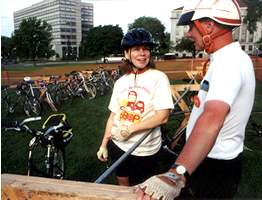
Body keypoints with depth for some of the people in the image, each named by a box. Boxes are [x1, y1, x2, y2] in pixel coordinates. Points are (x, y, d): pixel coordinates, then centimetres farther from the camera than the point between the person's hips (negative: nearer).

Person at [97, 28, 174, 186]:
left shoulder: (158, 77, -12)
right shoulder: (121, 82, 3)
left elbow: (162, 117, -18)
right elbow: (113, 115, 7)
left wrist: (129, 129, -18)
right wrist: (104, 144, 6)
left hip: (145, 150, -4)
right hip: (118, 145, 5)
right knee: (123, 184, 24)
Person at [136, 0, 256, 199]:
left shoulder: (228, 62, -27)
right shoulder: (230, 58, 6)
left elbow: (212, 119, -44)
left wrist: (176, 175, -55)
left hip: (215, 168, -9)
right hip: (208, 158, 9)